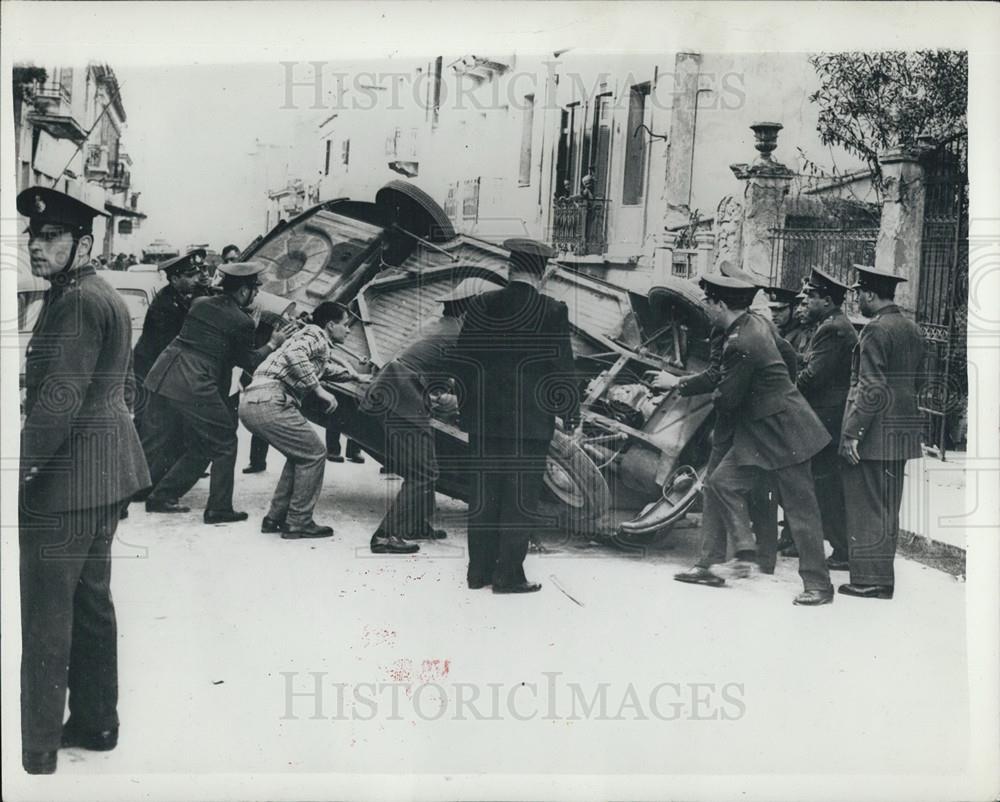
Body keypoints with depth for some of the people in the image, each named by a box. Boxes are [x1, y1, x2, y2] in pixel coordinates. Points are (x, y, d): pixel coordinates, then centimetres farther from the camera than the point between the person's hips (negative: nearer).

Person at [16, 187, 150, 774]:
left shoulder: (76, 302, -16)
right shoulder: (109, 297, 16)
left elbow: (59, 398, -24)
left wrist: (21, 467, -21)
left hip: (65, 481, -10)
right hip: (106, 472, 10)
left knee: (44, 615, -3)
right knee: (91, 599, 17)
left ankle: (37, 749, 5)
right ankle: (97, 722, 28)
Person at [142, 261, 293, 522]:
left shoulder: (199, 304, 12)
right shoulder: (241, 322, -8)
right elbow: (249, 361, 3)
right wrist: (273, 344, 16)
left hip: (163, 380, 8)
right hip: (195, 389, -8)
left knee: (199, 446, 20)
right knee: (225, 444, 8)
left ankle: (161, 497, 23)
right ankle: (219, 509, 11)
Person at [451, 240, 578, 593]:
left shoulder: (482, 305, 0)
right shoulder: (552, 312, -9)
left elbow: (461, 359, 5)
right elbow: (562, 367, -6)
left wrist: (467, 406, 14)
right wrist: (569, 412, 6)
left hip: (484, 420, 4)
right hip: (531, 420, -3)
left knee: (483, 494, 13)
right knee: (521, 498, 5)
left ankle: (479, 570, 21)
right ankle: (509, 575, 9)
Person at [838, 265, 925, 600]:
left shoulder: (876, 330, -14)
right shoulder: (912, 329, 14)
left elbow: (872, 389, -20)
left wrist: (853, 432, -18)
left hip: (876, 433, -9)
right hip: (904, 431, 9)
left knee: (867, 507, -2)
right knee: (888, 507, 15)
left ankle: (869, 580, 3)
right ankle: (883, 576, 23)